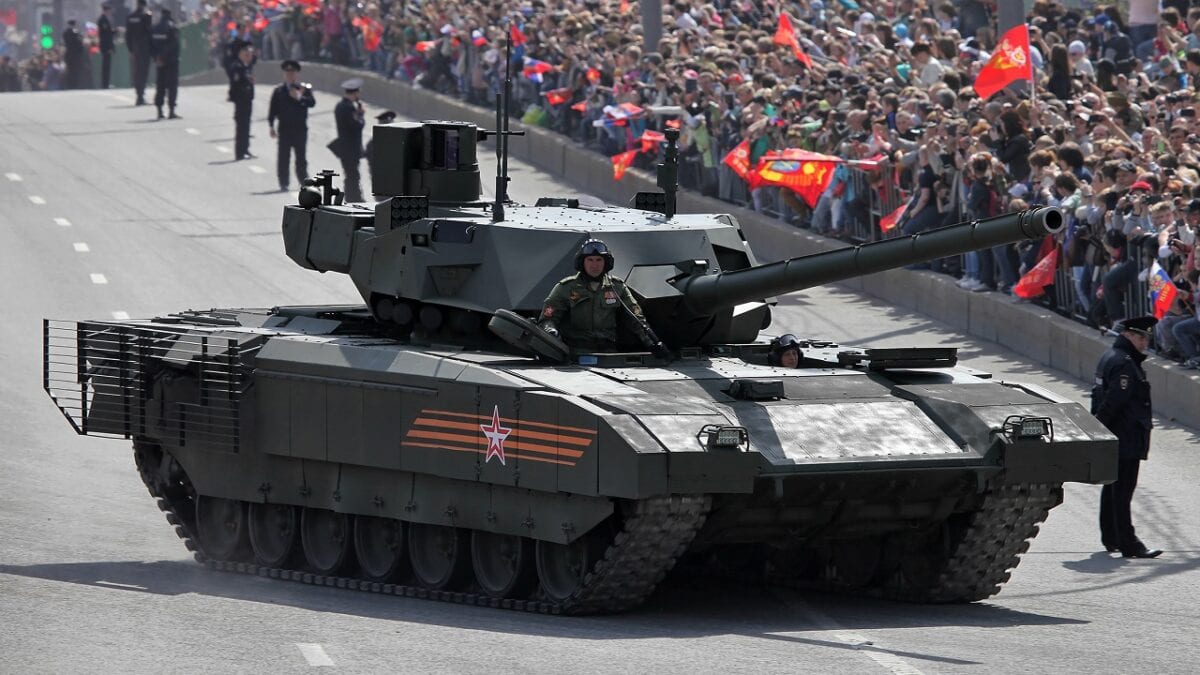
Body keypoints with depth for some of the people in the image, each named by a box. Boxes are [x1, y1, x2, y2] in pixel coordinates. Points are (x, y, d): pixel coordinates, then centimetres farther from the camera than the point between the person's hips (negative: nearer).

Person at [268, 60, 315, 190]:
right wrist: (272, 126, -4)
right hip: (284, 129, 0)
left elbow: (312, 102, -11)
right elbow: (273, 109, 4)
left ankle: (304, 182, 14)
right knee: (283, 157, -3)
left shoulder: (305, 89, 4)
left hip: (300, 129, 0)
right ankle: (283, 183, 2)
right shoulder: (279, 91, 6)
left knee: (301, 158, 5)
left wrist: (300, 98, -26)